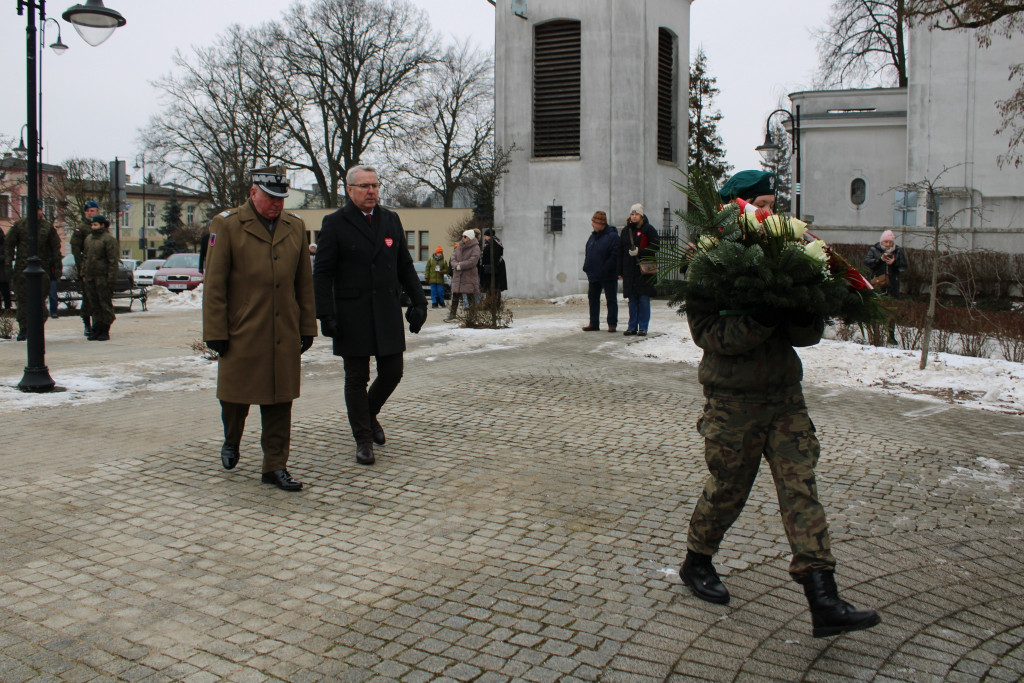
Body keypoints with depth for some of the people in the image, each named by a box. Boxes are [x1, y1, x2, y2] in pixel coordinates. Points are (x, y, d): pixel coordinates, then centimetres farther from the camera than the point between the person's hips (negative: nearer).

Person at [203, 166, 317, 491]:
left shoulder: (295, 226, 8)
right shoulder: (227, 225, -3)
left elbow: (304, 282, 12)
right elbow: (214, 284, -5)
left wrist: (307, 327, 9)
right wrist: (216, 333, -8)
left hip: (285, 336, 3)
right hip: (241, 334, -3)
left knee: (279, 403, 4)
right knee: (236, 397, 11)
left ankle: (275, 467, 14)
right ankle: (231, 441, 40)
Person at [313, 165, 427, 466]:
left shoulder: (391, 220, 12)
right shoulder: (335, 224, -1)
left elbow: (405, 266, 16)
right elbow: (322, 273, -4)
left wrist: (418, 301, 7)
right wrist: (326, 314, -12)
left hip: (388, 313, 4)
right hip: (352, 316, -4)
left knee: (392, 373, 6)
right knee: (356, 379, 3)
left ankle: (369, 414, 35)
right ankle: (363, 439, 15)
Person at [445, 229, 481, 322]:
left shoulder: (475, 248, -6)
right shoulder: (459, 246, 13)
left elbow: (473, 261, -16)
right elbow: (453, 258, 8)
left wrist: (460, 265, -16)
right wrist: (456, 265, -13)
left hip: (469, 276, -5)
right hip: (457, 275, 6)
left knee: (470, 297, -3)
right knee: (455, 296, 7)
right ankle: (452, 314, 16)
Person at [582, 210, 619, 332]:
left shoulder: (612, 236, -10)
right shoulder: (593, 236, 13)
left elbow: (615, 256, -17)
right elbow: (587, 254, 19)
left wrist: (605, 269, -21)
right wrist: (587, 267, 6)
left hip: (608, 276, -7)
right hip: (593, 275, 7)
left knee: (611, 300, 2)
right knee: (593, 299, 10)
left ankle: (612, 324, 7)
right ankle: (594, 324, 17)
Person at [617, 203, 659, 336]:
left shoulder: (649, 229, 0)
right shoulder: (626, 230, 13)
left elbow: (655, 248, -5)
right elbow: (620, 251, 14)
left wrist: (639, 252, -17)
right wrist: (620, 271, 8)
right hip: (629, 269, 4)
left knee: (644, 299, -2)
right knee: (632, 300, 7)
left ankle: (643, 327, 4)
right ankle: (632, 327, 12)